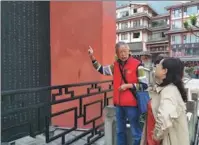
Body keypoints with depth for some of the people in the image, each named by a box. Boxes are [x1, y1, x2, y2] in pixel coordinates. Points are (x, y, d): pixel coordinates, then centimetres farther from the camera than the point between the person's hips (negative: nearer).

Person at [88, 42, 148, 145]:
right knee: (120, 131, 20)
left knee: (136, 132, 7)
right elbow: (101, 70, 16)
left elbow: (144, 85, -10)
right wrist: (92, 57, 8)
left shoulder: (137, 64, -10)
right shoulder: (115, 65, 6)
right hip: (119, 104, 6)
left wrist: (128, 85, -18)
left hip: (131, 104, -5)